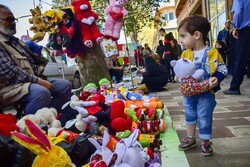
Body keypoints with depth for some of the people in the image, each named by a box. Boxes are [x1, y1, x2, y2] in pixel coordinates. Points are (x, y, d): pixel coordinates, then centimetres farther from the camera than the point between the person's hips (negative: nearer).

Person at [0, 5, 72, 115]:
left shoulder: (15, 40, 21)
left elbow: (31, 63, 22)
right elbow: (9, 71, -19)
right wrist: (37, 80, -21)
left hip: (32, 80, 9)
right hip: (10, 87, -9)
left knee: (65, 85, -2)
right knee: (42, 92, -37)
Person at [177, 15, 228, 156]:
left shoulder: (212, 53, -15)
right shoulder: (185, 54, -1)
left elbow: (222, 69, -8)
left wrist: (217, 79, -26)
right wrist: (178, 76, -9)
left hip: (206, 93, -5)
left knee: (204, 118, 5)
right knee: (190, 116, 17)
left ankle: (206, 143, 26)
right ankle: (190, 139, 36)